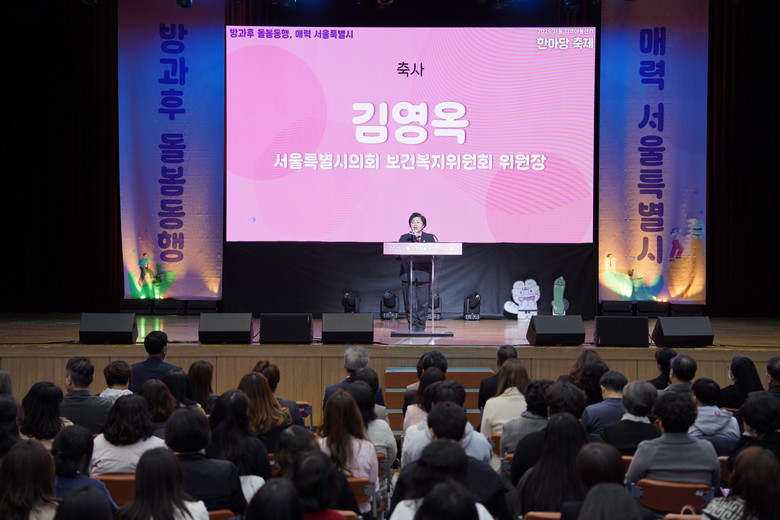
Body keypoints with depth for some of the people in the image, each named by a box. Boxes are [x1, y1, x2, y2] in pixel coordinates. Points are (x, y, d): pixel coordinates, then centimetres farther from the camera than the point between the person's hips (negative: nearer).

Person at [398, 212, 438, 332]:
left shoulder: (430, 238, 11)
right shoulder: (404, 238, 12)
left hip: (424, 275, 0)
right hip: (408, 275, 0)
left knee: (423, 302, -1)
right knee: (410, 302, -3)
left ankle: (421, 326, 8)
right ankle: (412, 325, 7)